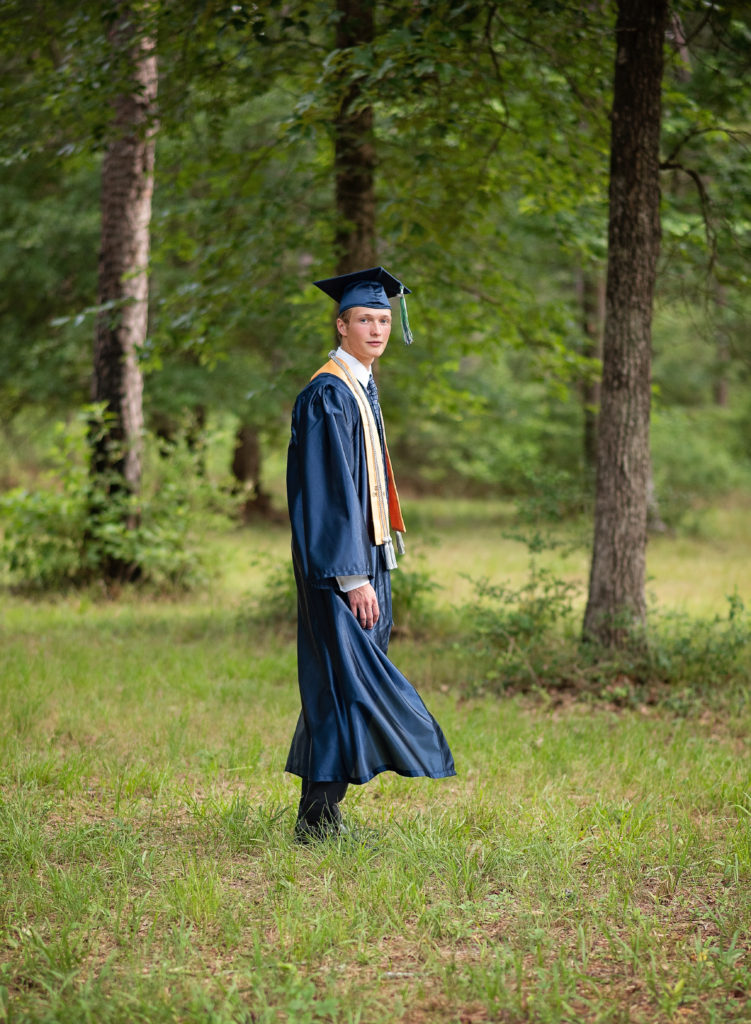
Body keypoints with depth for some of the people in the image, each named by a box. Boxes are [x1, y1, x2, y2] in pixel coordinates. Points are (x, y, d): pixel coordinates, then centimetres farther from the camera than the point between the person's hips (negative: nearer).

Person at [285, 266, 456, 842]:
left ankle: (324, 816, 17)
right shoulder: (328, 395, -14)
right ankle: (317, 823, -7)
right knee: (345, 680, -10)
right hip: (336, 562, -10)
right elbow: (329, 491, -20)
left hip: (363, 556, 10)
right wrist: (352, 577, -23)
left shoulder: (362, 389, 16)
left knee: (344, 681, 11)